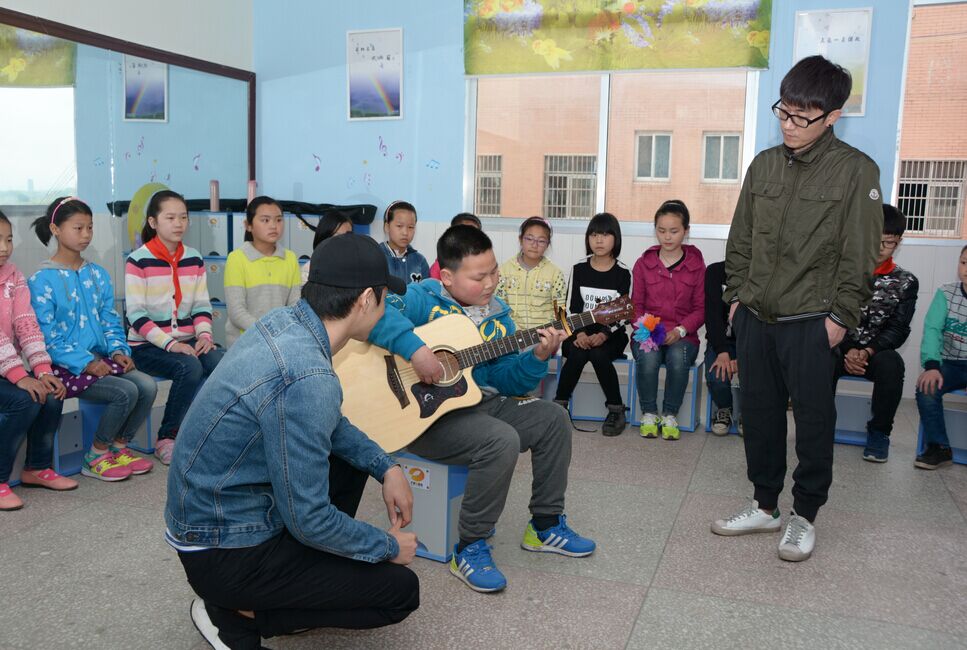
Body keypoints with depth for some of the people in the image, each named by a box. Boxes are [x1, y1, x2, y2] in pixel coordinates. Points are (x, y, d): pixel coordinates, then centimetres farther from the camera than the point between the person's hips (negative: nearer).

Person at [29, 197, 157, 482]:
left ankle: (119, 447, 3)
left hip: (101, 358, 6)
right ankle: (95, 458, -3)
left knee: (148, 385, -18)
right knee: (125, 392, -25)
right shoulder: (42, 280, -7)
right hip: (65, 365, -6)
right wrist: (85, 362, -19)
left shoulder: (98, 274, 12)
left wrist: (118, 350, -4)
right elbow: (47, 336, -11)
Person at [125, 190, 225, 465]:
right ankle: (167, 439, -13)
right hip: (147, 346, -5)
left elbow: (202, 305, 10)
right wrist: (170, 344, -21)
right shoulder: (138, 261, -6)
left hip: (187, 341, 5)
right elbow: (136, 313, -12)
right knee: (190, 367, -32)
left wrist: (204, 334, -10)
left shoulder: (194, 259, 10)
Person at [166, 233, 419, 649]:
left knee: (354, 456, 20)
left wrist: (386, 467, 4)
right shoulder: (307, 378, -31)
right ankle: (236, 614, 3)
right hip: (223, 552, -9)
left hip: (216, 507, 9)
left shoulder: (285, 321, -4)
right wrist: (388, 546, -9)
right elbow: (309, 520, -25)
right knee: (401, 591, -2)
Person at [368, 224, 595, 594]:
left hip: (480, 403, 8)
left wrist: (537, 358, -10)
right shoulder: (423, 299, -11)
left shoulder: (496, 314, 9)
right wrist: (414, 348, -37)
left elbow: (507, 381, 8)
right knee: (501, 440, -31)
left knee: (552, 418, 4)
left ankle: (545, 525, 19)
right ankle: (469, 549, -13)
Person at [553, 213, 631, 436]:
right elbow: (573, 308, 2)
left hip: (610, 334, -1)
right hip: (581, 330, 1)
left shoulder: (622, 273, 1)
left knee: (599, 355, -33)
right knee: (577, 354, -32)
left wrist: (603, 335, -21)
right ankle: (559, 405, -16)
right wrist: (580, 333, -16)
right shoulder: (579, 269, 6)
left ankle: (616, 409, -16)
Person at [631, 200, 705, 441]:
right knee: (648, 356, -34)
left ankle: (670, 415, -12)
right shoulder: (643, 263, 9)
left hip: (682, 335, 0)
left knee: (678, 357, -35)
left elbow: (701, 308, 4)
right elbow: (636, 305, 10)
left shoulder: (696, 265, 6)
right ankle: (649, 413, -10)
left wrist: (680, 330, -13)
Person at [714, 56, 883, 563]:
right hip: (755, 317, 5)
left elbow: (860, 254, -7)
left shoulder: (856, 171, -6)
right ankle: (765, 505, 27)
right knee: (759, 412, 12)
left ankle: (804, 515, 21)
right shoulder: (764, 165, 8)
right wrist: (736, 296, 9)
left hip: (810, 323, -4)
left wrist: (841, 316, -9)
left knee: (814, 419, 5)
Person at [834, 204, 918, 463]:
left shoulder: (905, 282, 4)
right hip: (839, 347, 0)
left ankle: (879, 432, -11)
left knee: (890, 364, -34)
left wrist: (868, 352, -18)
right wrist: (847, 351, -16)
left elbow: (898, 330, 0)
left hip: (877, 351, 1)